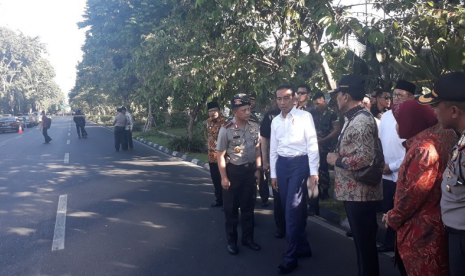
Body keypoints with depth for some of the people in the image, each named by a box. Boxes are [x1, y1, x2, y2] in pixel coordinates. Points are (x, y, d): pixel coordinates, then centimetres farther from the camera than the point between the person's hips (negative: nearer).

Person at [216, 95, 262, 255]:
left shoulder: (254, 127, -2)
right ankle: (231, 241, 23)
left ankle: (247, 238, 29)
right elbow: (220, 155, -12)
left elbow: (257, 149, 9)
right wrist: (224, 177, -14)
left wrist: (258, 169, 6)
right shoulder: (226, 129, -15)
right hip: (233, 171, -4)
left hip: (250, 170, 4)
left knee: (248, 206, 14)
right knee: (231, 208, 8)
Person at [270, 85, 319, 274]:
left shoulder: (304, 116, -6)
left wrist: (313, 172, -12)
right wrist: (273, 174, 14)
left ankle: (291, 256, 1)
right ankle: (302, 247, 27)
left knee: (293, 209, -9)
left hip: (299, 162, -6)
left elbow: (312, 145, -8)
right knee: (290, 208, 11)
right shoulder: (275, 121, 11)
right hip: (281, 164, 6)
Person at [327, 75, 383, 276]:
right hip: (353, 191, 10)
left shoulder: (361, 121, -19)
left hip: (360, 193, -10)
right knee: (362, 240, 20)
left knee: (365, 242, 2)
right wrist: (338, 157, 8)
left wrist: (337, 160, -16)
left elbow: (363, 159, -28)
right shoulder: (354, 118, 14)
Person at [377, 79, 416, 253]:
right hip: (385, 173, 6)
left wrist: (392, 166, -13)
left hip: (402, 175, -6)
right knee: (387, 210, 15)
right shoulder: (386, 115, 8)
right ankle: (389, 242, 30)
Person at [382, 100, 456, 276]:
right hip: (425, 224, 9)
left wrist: (393, 217, -10)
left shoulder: (424, 148, -23)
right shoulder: (433, 139, 8)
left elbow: (415, 192, -24)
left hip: (422, 228, -9)